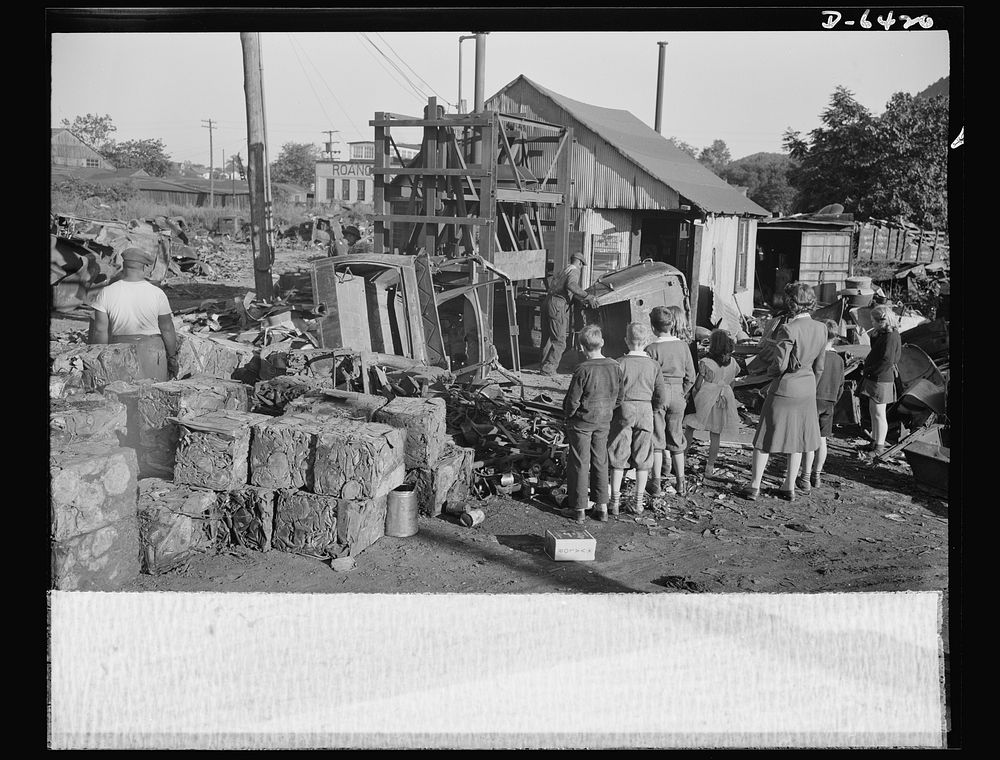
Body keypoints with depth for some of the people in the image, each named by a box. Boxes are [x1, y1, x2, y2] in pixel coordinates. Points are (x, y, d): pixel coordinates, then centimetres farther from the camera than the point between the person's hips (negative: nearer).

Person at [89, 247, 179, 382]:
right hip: (152, 353, 0)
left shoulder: (106, 293, -5)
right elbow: (167, 330, -2)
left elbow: (99, 331, -5)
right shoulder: (157, 294, -6)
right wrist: (172, 358, 9)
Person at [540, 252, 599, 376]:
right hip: (558, 305, -9)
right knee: (559, 340, -4)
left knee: (546, 337, 15)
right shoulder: (575, 271, 0)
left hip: (547, 301, 9)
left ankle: (544, 365, 20)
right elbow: (571, 285, -21)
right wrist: (588, 297, -22)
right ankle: (548, 369, -9)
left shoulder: (563, 271, 26)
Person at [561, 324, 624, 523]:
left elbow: (572, 401, -17)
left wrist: (569, 414, 3)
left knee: (579, 464, 5)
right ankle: (602, 505, 21)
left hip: (581, 422, -5)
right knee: (600, 462, 17)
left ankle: (579, 509, 12)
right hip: (604, 421, 5)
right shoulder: (615, 367, -5)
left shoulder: (583, 370, -21)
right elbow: (619, 397, 4)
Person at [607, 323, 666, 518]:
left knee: (619, 457, 6)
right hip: (645, 411, 2)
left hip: (624, 409, -2)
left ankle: (615, 501, 8)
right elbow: (661, 394, 0)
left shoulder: (621, 363, -11)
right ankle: (638, 503, 15)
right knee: (642, 458, 10)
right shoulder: (653, 365, -2)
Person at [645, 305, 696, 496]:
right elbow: (690, 377, 2)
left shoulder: (651, 349, -13)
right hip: (677, 394, 4)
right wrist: (681, 394, 15)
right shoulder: (683, 346, -1)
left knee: (657, 440, 6)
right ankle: (680, 484, 19)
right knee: (676, 440, 14)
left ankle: (656, 484, 9)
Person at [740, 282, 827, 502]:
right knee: (797, 438, 16)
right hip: (807, 391, 6)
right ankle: (790, 487, 23)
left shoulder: (789, 329, -22)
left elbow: (780, 365, -21)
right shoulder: (821, 329, -1)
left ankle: (755, 486, 12)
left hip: (784, 389, -6)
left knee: (766, 437, 7)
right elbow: (819, 366, 7)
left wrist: (769, 368, 2)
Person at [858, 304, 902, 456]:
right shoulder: (883, 334, 10)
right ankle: (874, 441, 28)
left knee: (879, 413, -2)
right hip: (874, 379, 10)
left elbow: (887, 361, -24)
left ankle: (879, 446, 6)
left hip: (881, 380, -10)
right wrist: (874, 337, 6)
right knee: (873, 411, 17)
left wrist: (868, 371, -16)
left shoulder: (891, 336, -20)